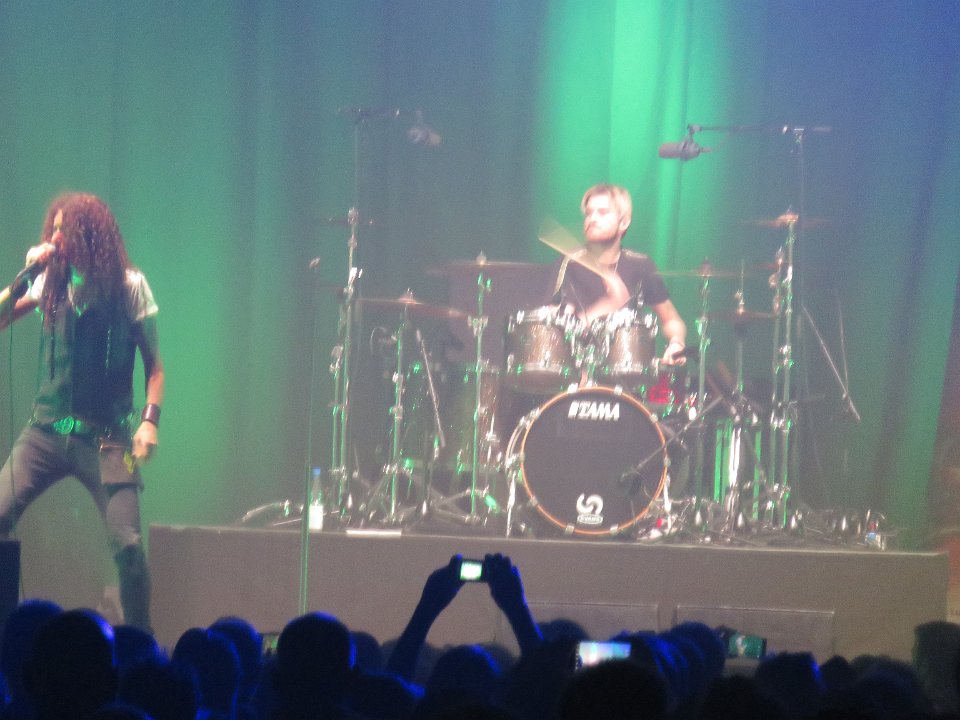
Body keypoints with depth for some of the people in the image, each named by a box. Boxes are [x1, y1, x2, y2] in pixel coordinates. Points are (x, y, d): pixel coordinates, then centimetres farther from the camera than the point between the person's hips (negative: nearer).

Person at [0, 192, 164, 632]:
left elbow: (153, 362, 3)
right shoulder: (50, 281, 7)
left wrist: (150, 419, -10)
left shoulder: (129, 286, -1)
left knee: (127, 543, -14)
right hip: (46, 429, 3)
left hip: (105, 437, -3)